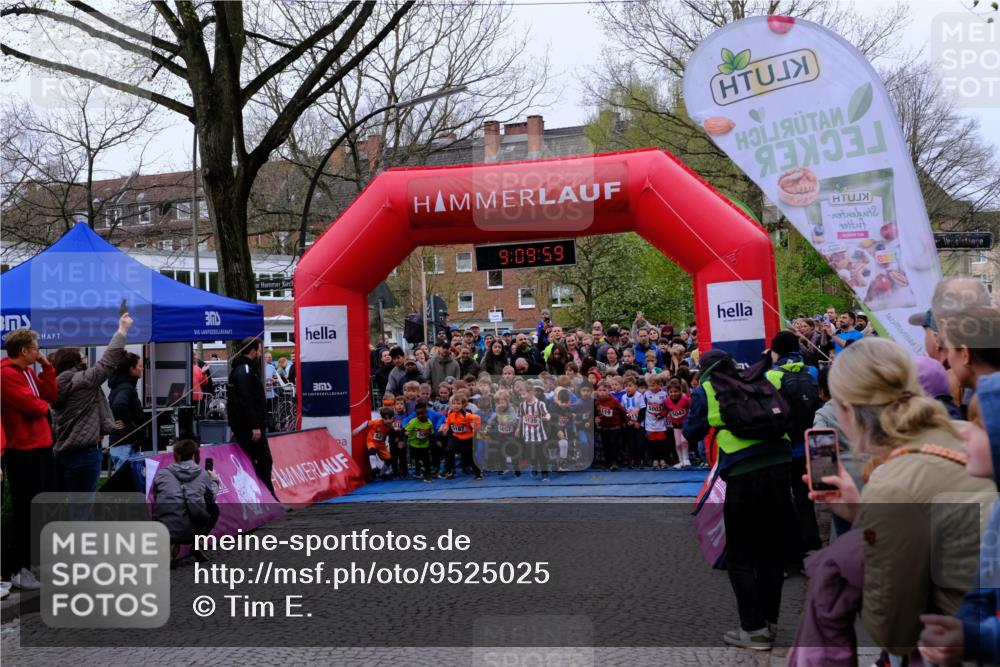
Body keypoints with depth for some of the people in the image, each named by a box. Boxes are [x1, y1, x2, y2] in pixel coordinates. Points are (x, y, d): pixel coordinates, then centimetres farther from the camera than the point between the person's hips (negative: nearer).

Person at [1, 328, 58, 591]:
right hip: (24, 453, -10)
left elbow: (51, 394, 11)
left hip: (42, 448, 10)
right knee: (26, 511, -3)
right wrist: (44, 404, -1)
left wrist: (46, 367, 5)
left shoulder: (27, 372, 13)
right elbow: (32, 405, -22)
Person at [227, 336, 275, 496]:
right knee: (264, 460, -6)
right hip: (249, 426, -10)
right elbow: (246, 400, -23)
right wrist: (255, 426, -23)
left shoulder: (237, 368, 17)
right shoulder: (245, 370, -15)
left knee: (249, 461, 12)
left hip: (240, 425, 10)